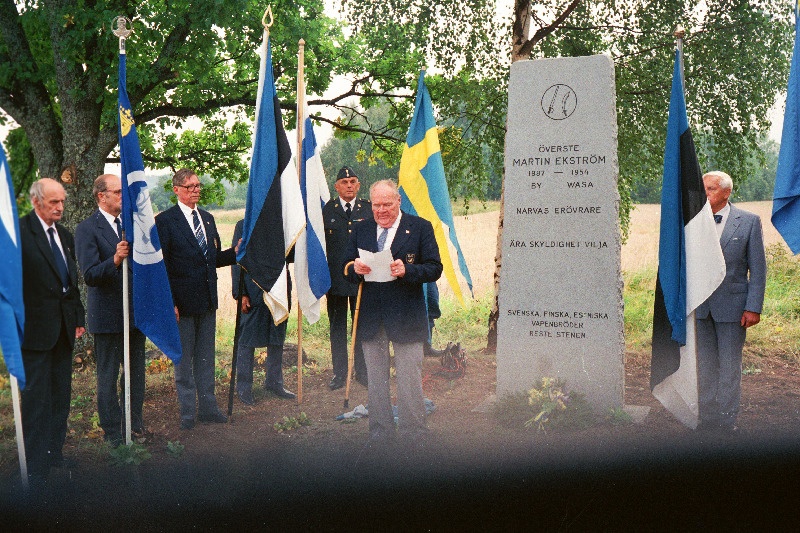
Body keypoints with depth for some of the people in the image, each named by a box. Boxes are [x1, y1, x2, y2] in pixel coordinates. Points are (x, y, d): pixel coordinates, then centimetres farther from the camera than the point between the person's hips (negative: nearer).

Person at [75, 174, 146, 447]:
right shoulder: (87, 229, -10)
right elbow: (90, 276, -19)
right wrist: (115, 259, -33)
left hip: (135, 311, 6)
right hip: (108, 315, -6)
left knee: (136, 371, 14)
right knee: (108, 376, 4)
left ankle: (135, 424, 27)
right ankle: (113, 433, 13)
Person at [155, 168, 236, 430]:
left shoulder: (207, 218, 13)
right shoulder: (165, 221, -8)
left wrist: (235, 252, -4)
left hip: (208, 300, 6)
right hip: (183, 300, -6)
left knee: (206, 357, 14)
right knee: (184, 358, 5)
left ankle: (207, 407, 23)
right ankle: (187, 411, 15)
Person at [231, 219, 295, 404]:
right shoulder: (244, 226, -4)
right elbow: (237, 261, -6)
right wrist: (240, 294, -12)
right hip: (253, 295, -5)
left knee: (277, 339, 13)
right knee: (247, 340, 2)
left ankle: (275, 382, 27)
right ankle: (244, 387, 12)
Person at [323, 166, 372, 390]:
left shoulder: (369, 209, 6)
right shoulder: (327, 210, 4)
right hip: (335, 277, 0)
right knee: (337, 327, 7)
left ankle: (362, 371, 17)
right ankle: (339, 373, 16)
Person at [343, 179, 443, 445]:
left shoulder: (420, 228, -1)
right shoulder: (361, 230, 11)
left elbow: (434, 269, -7)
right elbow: (346, 269, 10)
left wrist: (406, 270, -23)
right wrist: (355, 269, -13)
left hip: (406, 317, -4)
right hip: (370, 317, 4)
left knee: (409, 380, 1)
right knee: (375, 380, 12)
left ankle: (414, 436, 12)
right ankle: (380, 434, 23)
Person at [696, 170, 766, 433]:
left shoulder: (749, 222, -3)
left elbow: (757, 268, -3)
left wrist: (753, 307, -8)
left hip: (732, 305, -2)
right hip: (699, 305, 3)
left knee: (730, 365, 7)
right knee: (705, 365, 11)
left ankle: (727, 419, 17)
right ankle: (707, 416, 22)